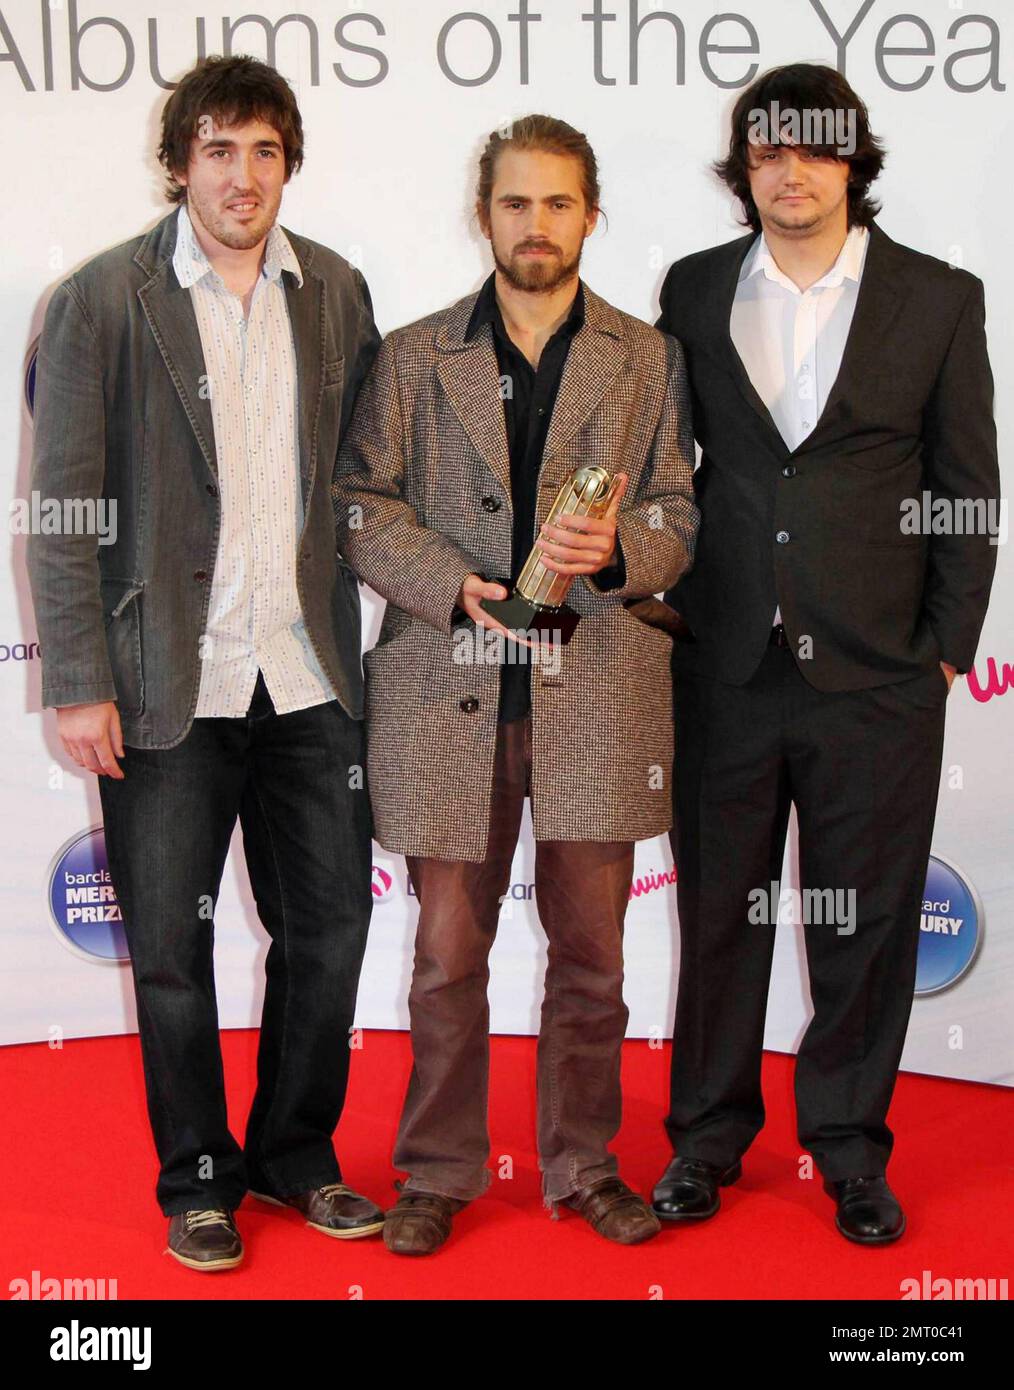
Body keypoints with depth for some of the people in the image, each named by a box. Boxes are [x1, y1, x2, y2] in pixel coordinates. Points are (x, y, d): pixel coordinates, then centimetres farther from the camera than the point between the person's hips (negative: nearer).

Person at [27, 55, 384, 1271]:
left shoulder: (336, 292, 6)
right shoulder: (103, 300, -5)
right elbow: (61, 509, -6)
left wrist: (361, 636, 6)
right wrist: (79, 685, -10)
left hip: (309, 678, 4)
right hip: (171, 686, -3)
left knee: (328, 930, 11)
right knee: (170, 948, 8)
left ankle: (295, 1155, 32)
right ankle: (198, 1178, 28)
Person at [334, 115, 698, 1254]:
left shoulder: (647, 360, 11)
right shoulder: (413, 357, 9)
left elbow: (680, 511, 8)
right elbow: (362, 505, 3)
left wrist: (616, 550, -14)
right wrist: (460, 589, -12)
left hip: (597, 690, 1)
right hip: (449, 691, 0)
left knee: (590, 949, 9)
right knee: (448, 951, 6)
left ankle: (583, 1164, 26)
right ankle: (438, 1172, 22)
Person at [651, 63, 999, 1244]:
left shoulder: (940, 298, 3)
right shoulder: (692, 291, 8)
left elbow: (968, 488, 4)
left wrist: (948, 647, 0)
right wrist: (667, 604, 7)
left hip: (877, 671, -1)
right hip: (725, 664, 1)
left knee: (865, 922, 8)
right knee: (718, 911, 10)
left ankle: (849, 1146, 25)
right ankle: (707, 1135, 27)